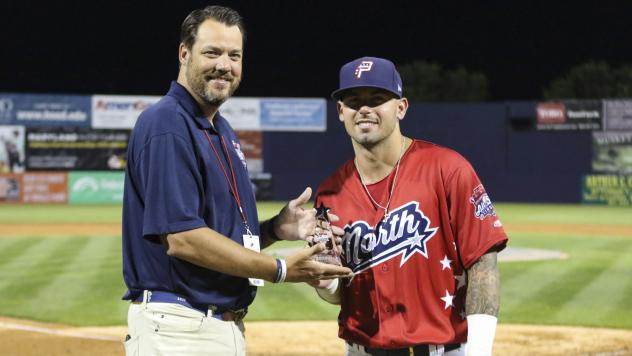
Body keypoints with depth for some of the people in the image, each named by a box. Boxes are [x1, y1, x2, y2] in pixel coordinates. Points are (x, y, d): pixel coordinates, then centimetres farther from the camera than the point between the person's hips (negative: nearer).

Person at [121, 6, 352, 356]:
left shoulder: (223, 131, 17)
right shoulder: (166, 125, -13)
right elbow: (182, 238, -21)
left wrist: (275, 229, -1)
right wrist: (280, 270, -17)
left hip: (229, 325, 9)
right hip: (178, 328, -9)